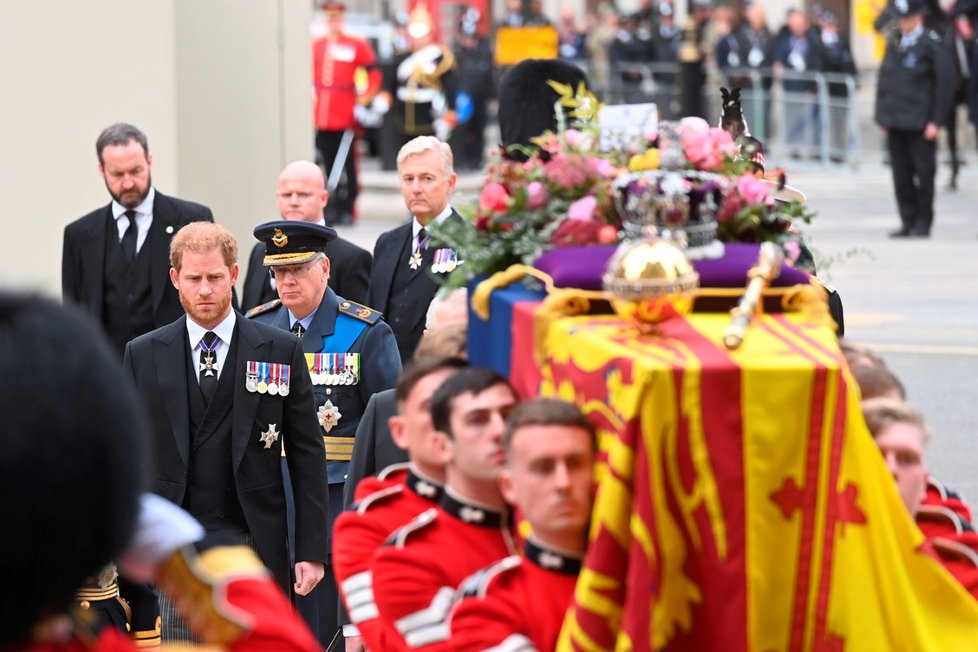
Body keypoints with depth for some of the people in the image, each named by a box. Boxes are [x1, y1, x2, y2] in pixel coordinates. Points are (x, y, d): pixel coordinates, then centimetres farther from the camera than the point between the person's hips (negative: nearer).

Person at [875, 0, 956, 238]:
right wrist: (882, 116, 9)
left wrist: (936, 121, -11)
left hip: (921, 124, -5)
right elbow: (884, 81, 17)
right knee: (901, 175, 5)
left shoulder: (932, 44, -5)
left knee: (924, 173, 0)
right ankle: (908, 222, 12)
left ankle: (923, 223, 8)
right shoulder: (894, 45, 13)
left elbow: (945, 83, -8)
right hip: (895, 124, 5)